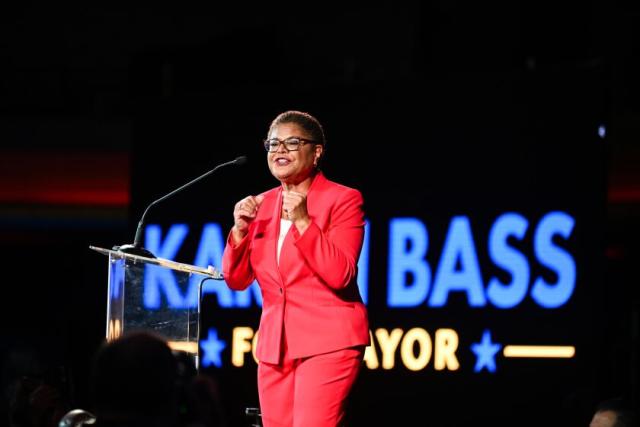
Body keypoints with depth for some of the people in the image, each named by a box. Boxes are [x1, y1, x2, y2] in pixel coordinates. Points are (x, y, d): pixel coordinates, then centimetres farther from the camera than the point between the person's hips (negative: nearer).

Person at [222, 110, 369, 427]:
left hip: (327, 342, -6)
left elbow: (339, 275, -15)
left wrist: (302, 221, -21)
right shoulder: (262, 205, 12)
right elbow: (236, 280, 11)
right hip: (274, 345, 6)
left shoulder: (343, 199, -4)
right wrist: (240, 229, -5)